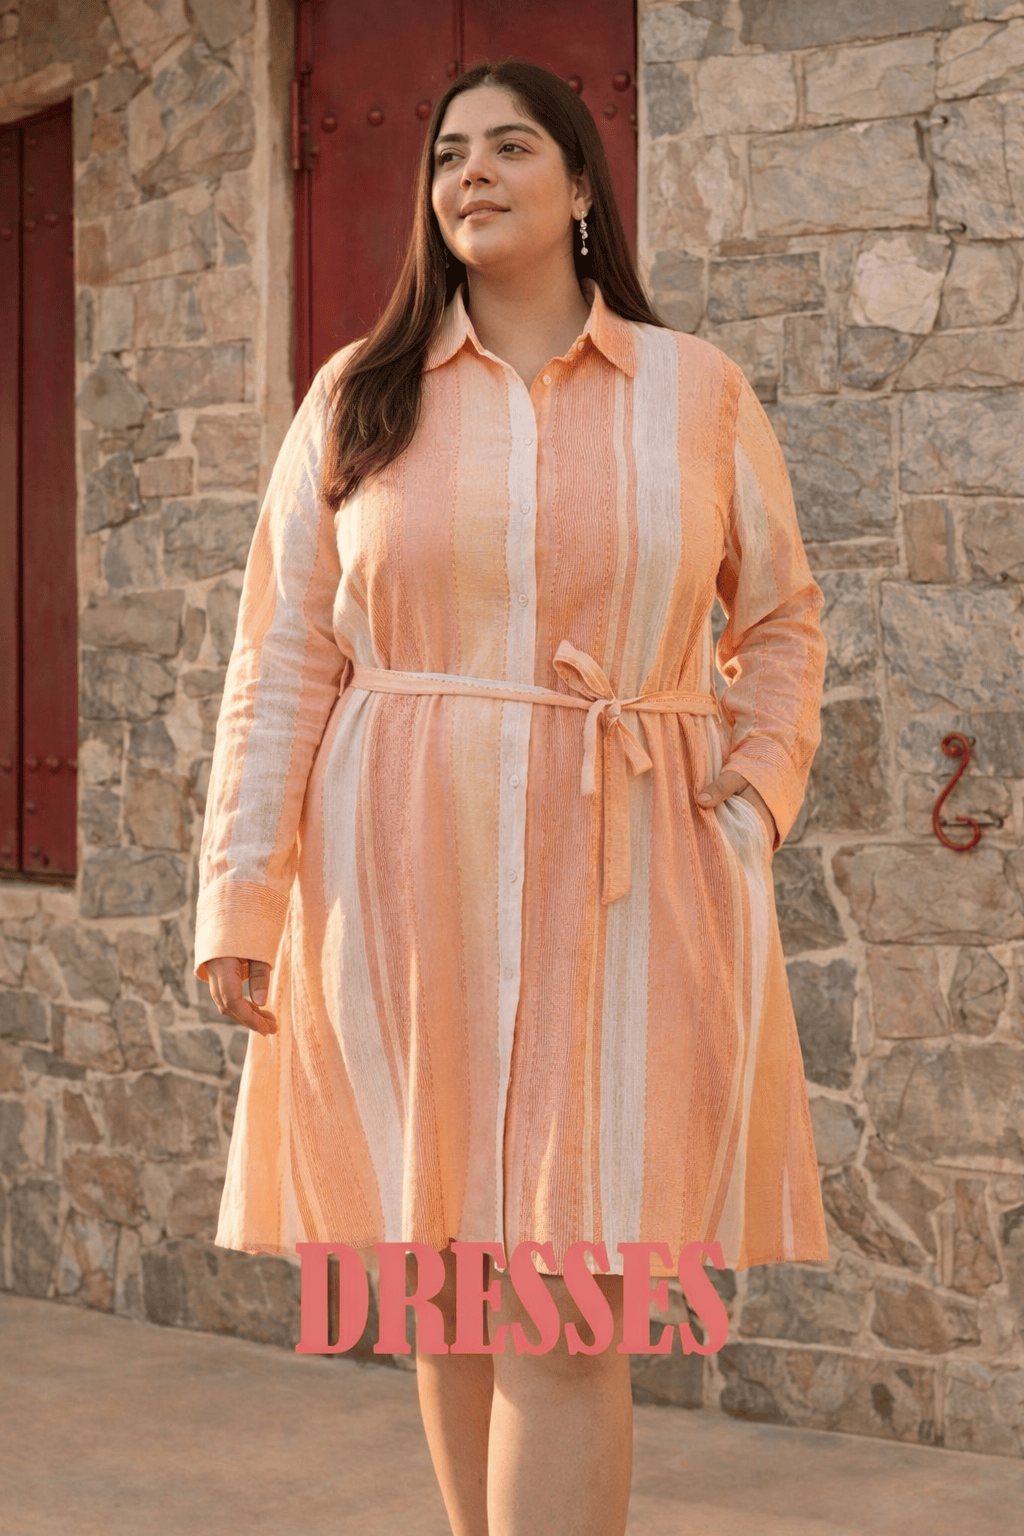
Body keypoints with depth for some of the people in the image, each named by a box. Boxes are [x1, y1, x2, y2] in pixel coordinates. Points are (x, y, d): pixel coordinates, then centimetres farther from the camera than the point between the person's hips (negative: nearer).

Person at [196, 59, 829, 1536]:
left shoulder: (698, 391, 7)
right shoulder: (358, 399, 7)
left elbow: (783, 617, 17)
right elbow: (281, 658, 4)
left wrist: (754, 803, 3)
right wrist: (243, 896, -3)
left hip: (627, 884, -1)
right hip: (407, 882, 1)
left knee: (566, 1308, -7)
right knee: (451, 1295, 9)